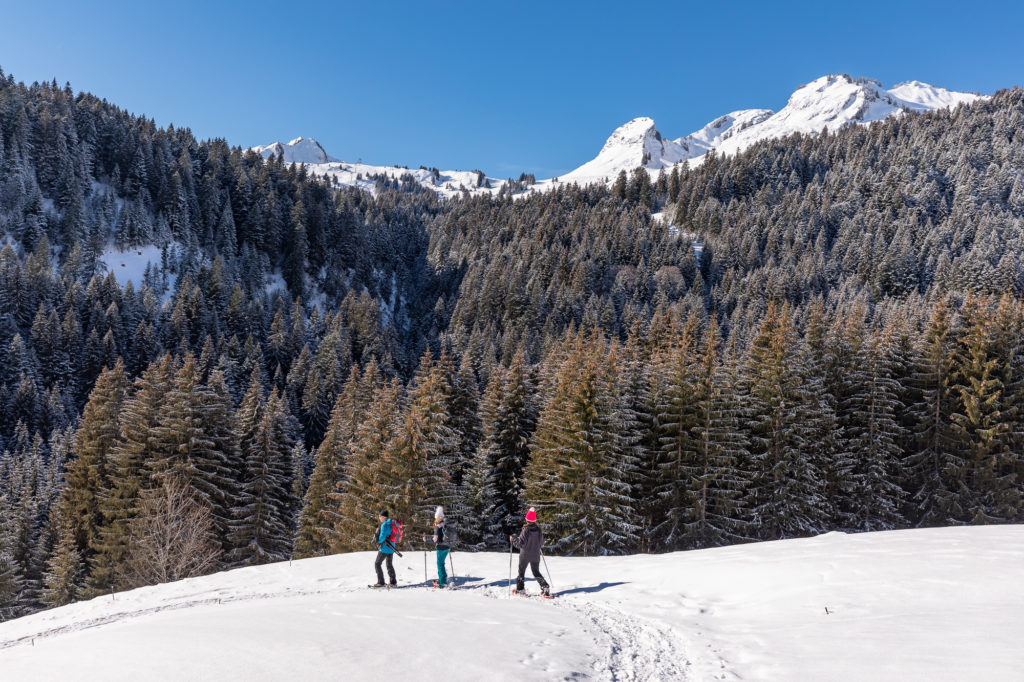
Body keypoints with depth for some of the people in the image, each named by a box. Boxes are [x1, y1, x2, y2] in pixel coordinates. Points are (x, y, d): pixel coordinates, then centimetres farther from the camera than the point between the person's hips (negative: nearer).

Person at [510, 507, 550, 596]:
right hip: (535, 555, 4)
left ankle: (520, 589, 19)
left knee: (521, 571, 14)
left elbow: (520, 543, -18)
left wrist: (513, 539, -3)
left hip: (525, 555, -4)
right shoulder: (539, 530, -6)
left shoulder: (526, 530, -19)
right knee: (536, 572, 16)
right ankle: (545, 587, 1)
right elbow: (542, 543, 4)